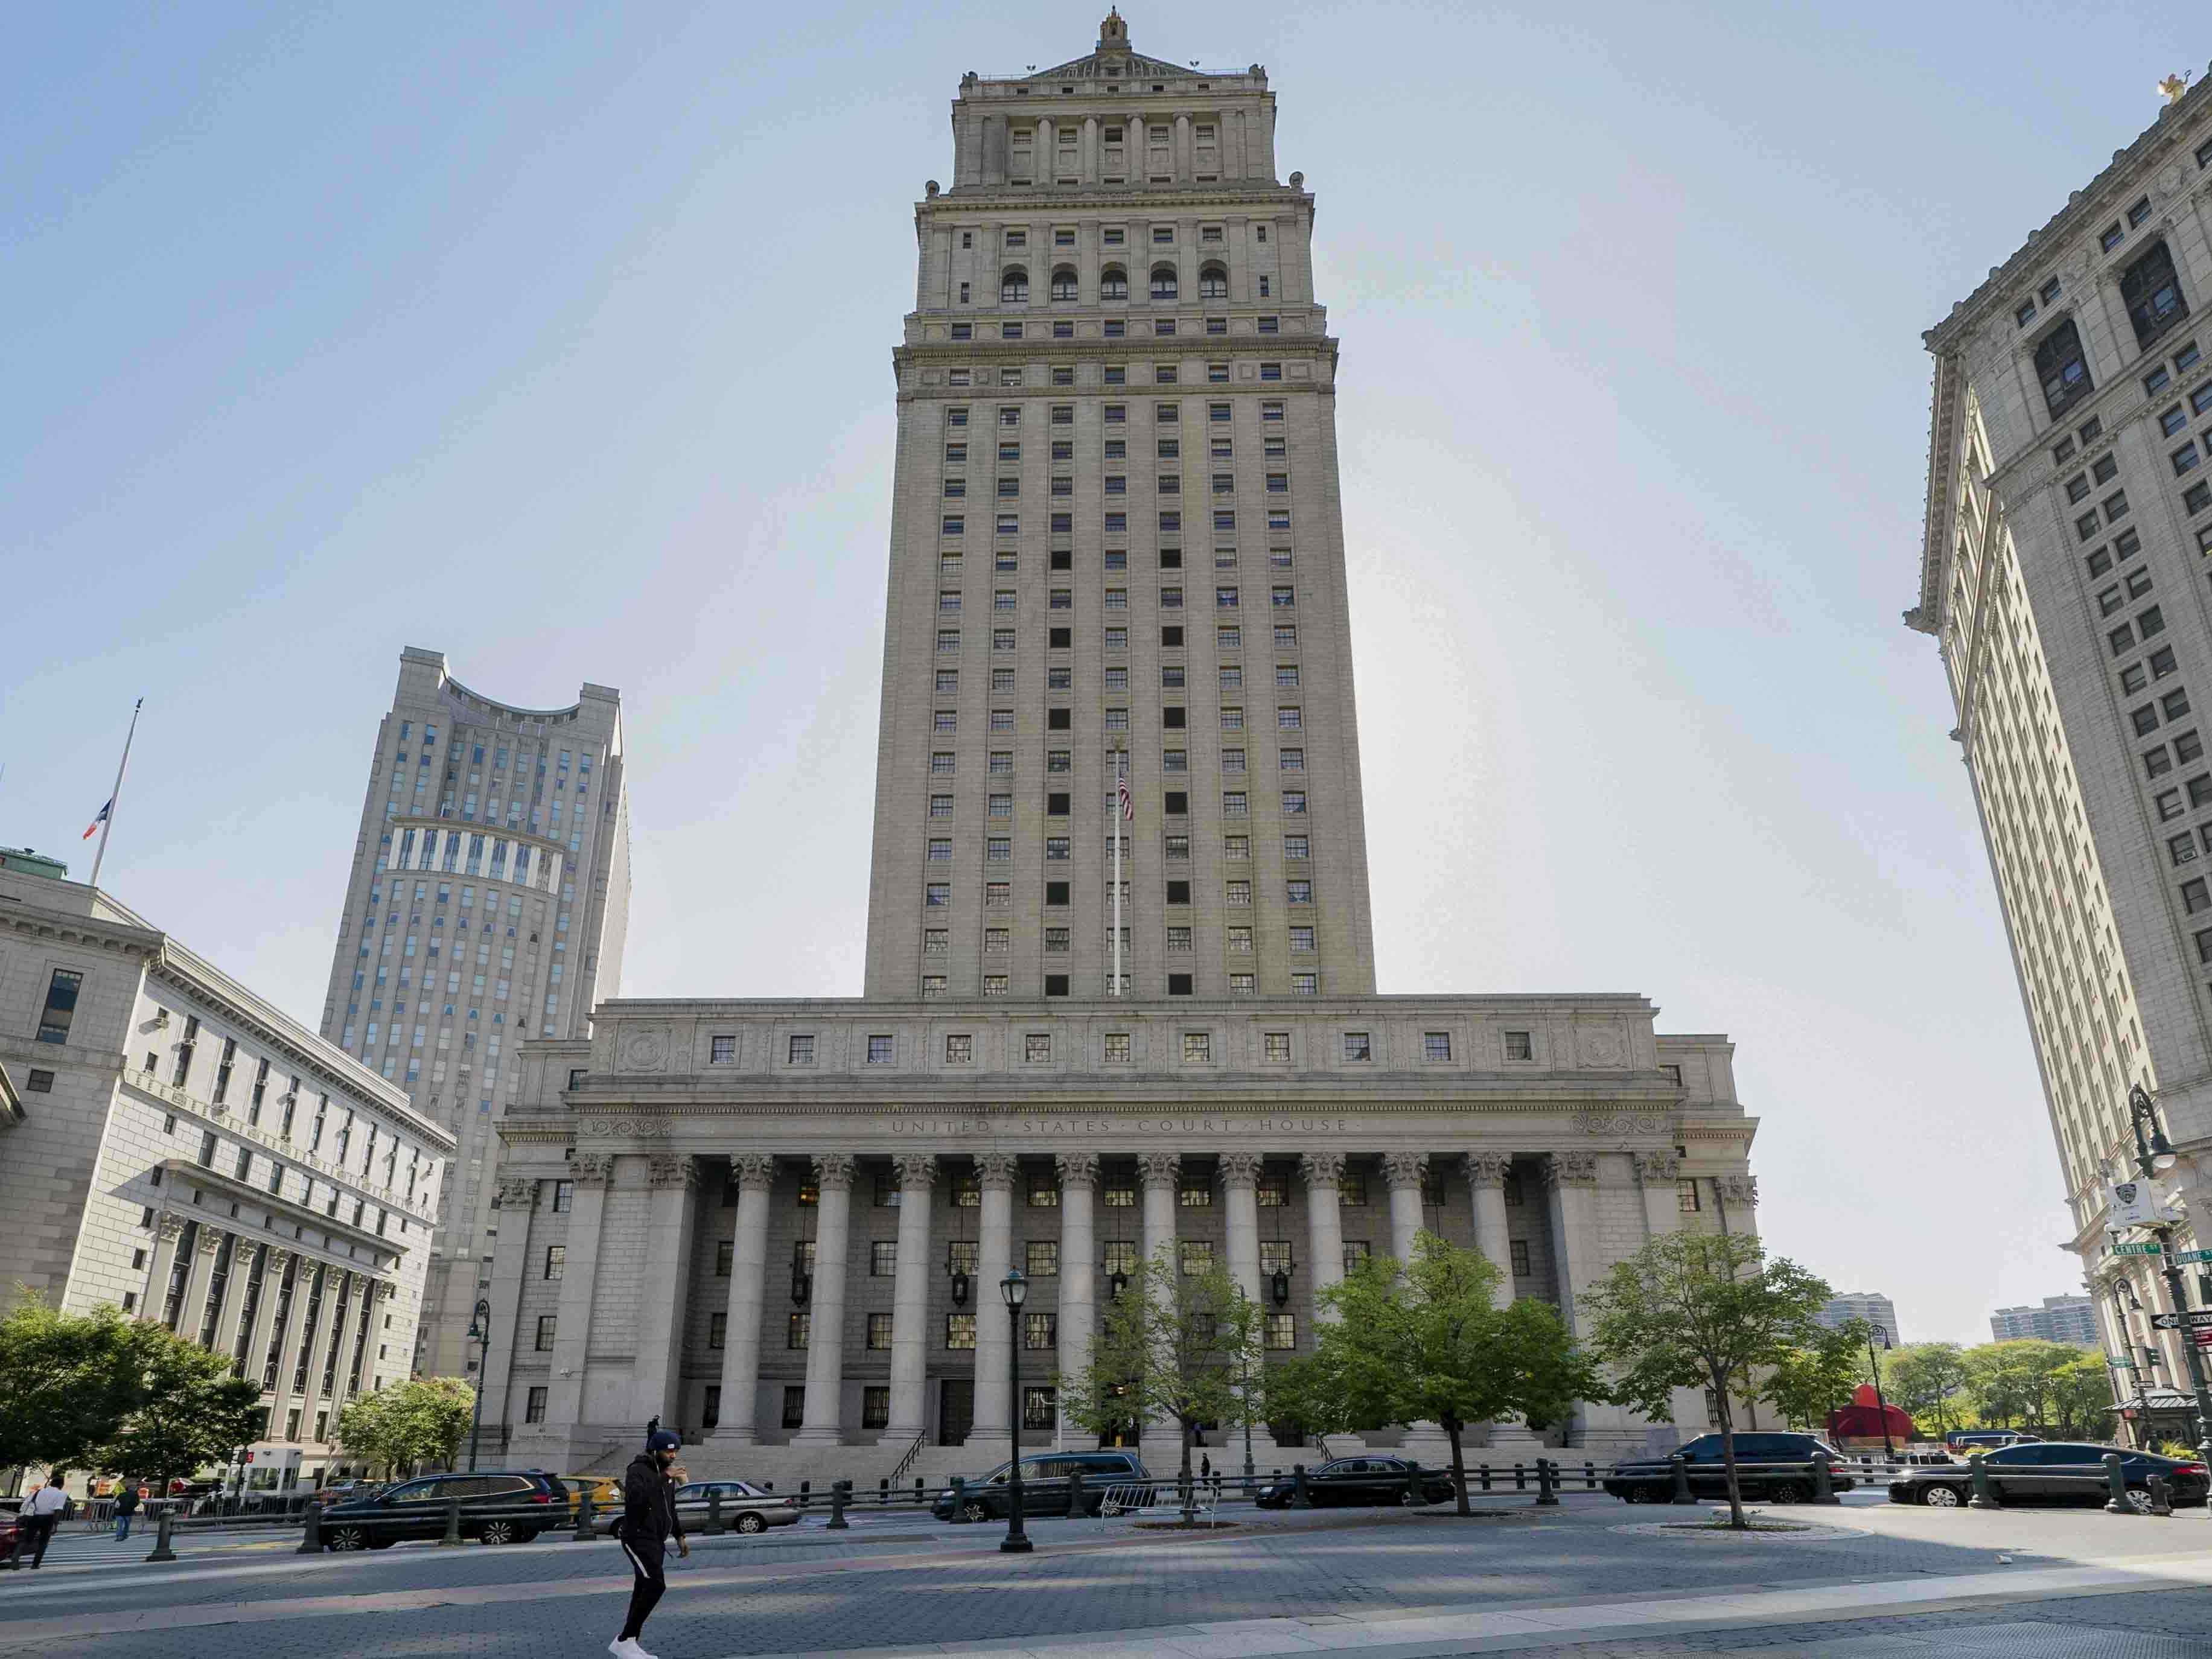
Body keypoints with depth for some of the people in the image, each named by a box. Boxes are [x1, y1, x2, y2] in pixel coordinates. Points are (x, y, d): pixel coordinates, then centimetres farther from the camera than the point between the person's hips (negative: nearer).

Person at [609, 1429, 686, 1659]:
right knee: (656, 1587, -17)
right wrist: (662, 1480, -32)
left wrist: (680, 1537, 20)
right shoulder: (638, 1471, -14)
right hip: (638, 1538, -9)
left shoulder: (664, 1473, 13)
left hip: (656, 1541, 9)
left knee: (644, 1591, 9)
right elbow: (635, 1499, -34)